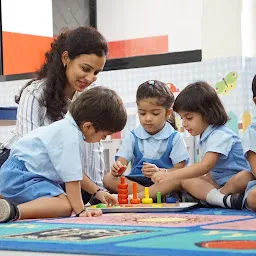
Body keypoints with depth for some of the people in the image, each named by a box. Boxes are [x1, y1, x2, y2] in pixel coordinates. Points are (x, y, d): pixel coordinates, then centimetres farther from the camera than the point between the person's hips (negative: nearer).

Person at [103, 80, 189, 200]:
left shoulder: (174, 138, 2)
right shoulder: (133, 136, 9)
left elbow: (180, 170, -5)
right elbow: (121, 160, -1)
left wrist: (159, 171, -23)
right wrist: (117, 169, -26)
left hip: (163, 184, -2)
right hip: (136, 182, 3)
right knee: (108, 179, -21)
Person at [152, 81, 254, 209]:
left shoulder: (220, 135, -20)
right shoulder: (204, 137, 10)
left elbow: (206, 165, -33)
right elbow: (210, 170, 10)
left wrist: (171, 175, -38)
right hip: (219, 182, 9)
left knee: (244, 177, -42)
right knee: (186, 180, -11)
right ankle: (221, 198, -30)